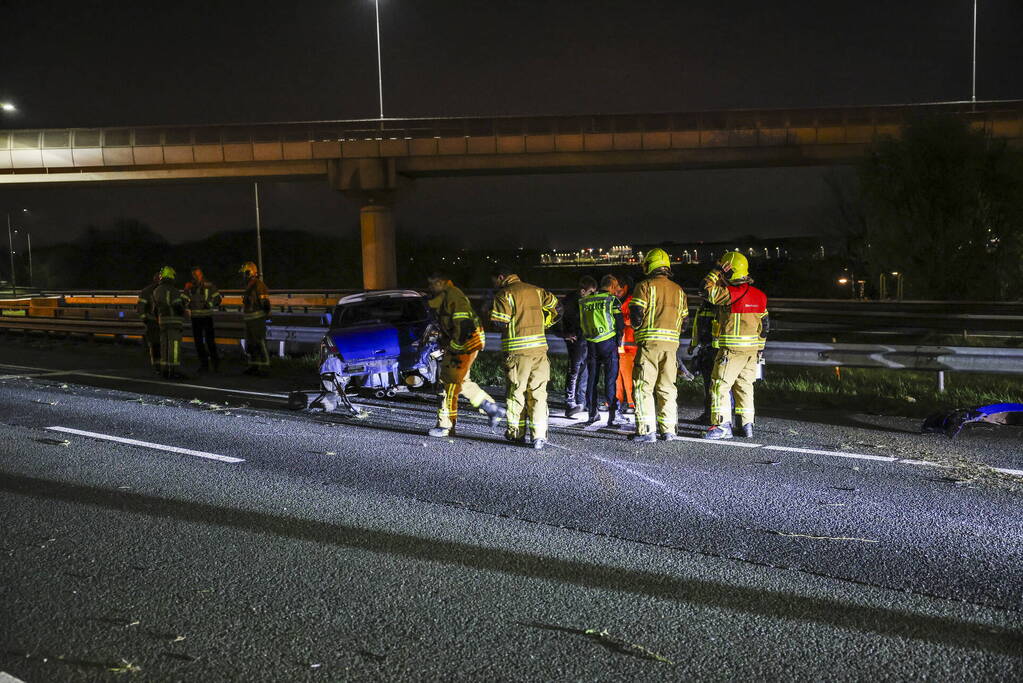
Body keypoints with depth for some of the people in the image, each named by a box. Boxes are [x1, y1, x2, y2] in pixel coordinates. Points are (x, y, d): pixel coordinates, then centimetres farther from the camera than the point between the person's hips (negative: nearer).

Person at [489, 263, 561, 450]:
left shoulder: (504, 294, -6)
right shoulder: (536, 291, 11)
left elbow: (498, 322, -14)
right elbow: (556, 307, 17)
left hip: (517, 350, -4)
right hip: (539, 348, 4)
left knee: (516, 391, 9)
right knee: (538, 392, 6)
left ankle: (516, 433, 17)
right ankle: (539, 436, -2)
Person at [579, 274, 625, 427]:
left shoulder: (584, 301, 8)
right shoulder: (612, 300, -6)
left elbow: (581, 324, 12)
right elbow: (620, 324, -7)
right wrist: (619, 340, 6)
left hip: (591, 344, 4)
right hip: (608, 343, -4)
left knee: (592, 378, 13)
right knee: (610, 378, 0)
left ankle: (592, 412, 19)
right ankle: (613, 415, -2)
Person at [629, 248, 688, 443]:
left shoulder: (645, 286, -3)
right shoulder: (679, 290, 16)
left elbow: (636, 315, -9)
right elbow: (683, 319, 15)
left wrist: (638, 327, 11)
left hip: (649, 341, -5)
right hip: (671, 343, 5)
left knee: (644, 387, -1)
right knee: (667, 387, 12)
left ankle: (647, 430, -6)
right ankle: (669, 430, 12)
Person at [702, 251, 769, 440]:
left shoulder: (732, 293, -16)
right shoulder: (759, 295, 11)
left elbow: (708, 292, -16)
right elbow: (764, 324, 15)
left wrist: (716, 272, -6)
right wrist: (760, 347, 22)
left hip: (732, 349, -8)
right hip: (752, 349, 8)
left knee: (720, 385, -3)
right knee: (744, 386, 15)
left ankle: (722, 425, -7)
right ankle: (747, 425, 17)